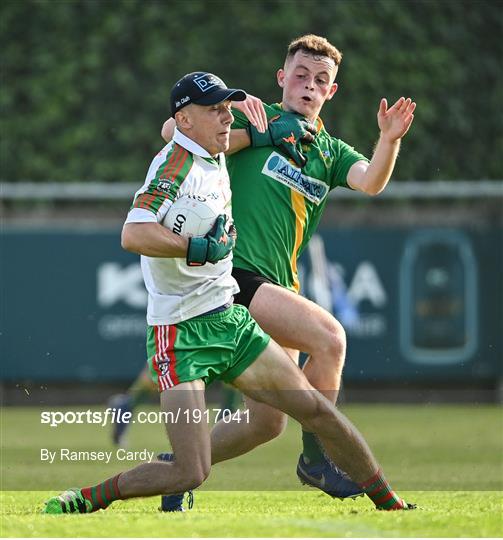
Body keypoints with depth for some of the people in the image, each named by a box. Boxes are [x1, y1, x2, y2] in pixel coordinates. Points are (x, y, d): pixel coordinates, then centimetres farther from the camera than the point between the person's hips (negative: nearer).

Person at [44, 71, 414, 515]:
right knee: (192, 473, -16)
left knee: (317, 409, 3)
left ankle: (388, 503, 16)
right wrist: (202, 248, -24)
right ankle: (86, 499, 1)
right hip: (182, 333, -9)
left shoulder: (213, 157, 10)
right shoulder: (177, 162, -16)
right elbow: (134, 234, -31)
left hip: (230, 321, 9)